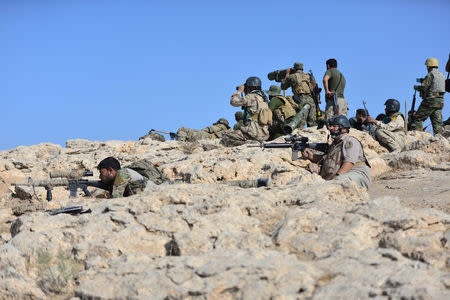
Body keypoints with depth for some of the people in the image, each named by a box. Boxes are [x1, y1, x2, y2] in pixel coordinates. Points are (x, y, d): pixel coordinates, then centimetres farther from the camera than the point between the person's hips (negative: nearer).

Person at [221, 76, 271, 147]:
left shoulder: (252, 97, -10)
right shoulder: (263, 97, 17)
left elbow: (234, 101, -10)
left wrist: (239, 91, 6)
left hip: (255, 133, -9)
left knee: (225, 138, -4)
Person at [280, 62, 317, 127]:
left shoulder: (292, 76, 8)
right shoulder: (308, 75, 17)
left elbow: (283, 87, 23)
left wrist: (287, 74, 31)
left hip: (301, 100, -4)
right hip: (310, 100, 4)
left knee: (300, 124, -6)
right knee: (312, 124, 4)